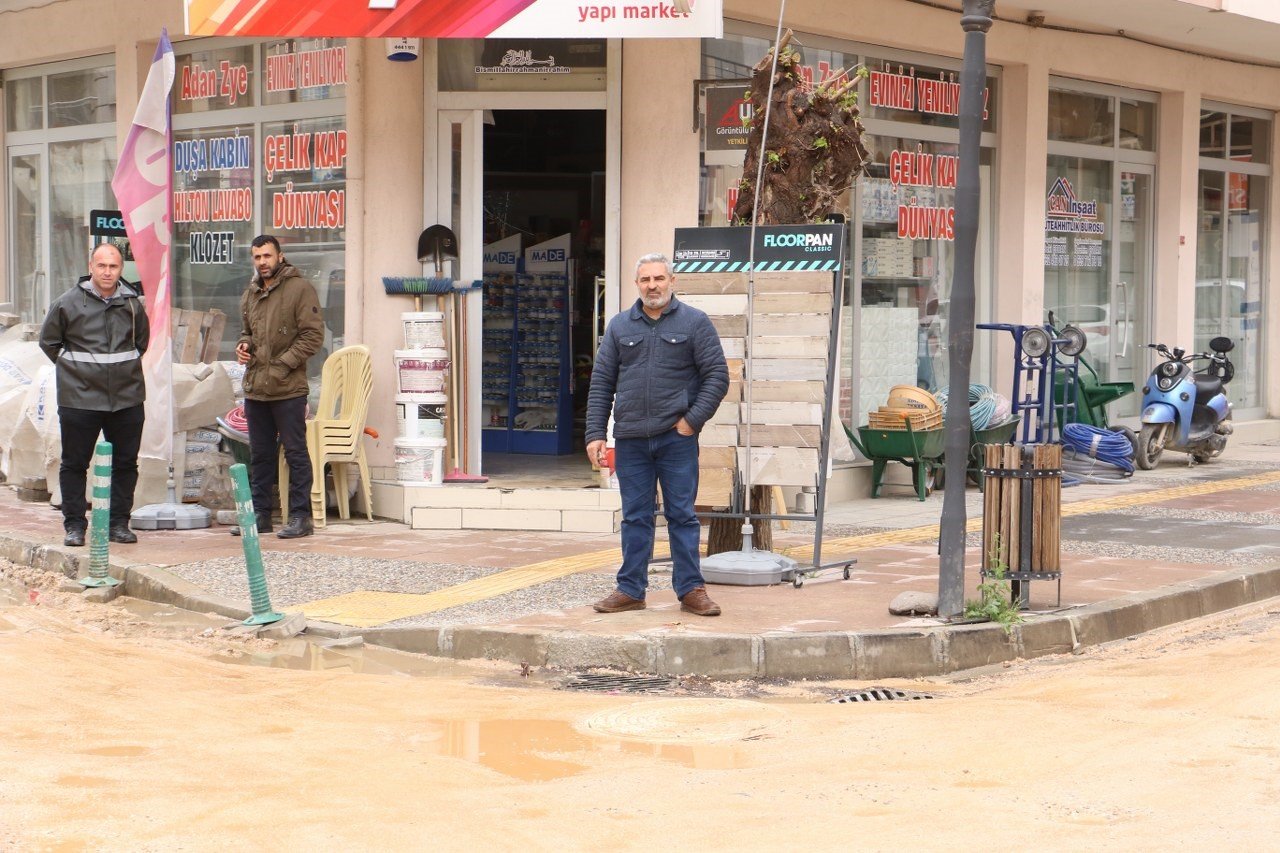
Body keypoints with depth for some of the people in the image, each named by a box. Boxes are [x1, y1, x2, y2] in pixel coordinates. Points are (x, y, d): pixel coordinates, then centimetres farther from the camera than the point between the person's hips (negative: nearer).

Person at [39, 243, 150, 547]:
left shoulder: (132, 303, 4)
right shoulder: (67, 303, -4)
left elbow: (142, 339, 20)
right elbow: (48, 341, 7)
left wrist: (127, 364, 12)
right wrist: (72, 366, 3)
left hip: (127, 398, 3)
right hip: (80, 398, -2)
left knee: (125, 463, 8)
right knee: (74, 464, 3)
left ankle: (119, 523, 18)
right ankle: (74, 525, 11)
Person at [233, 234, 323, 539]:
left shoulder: (299, 288, -6)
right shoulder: (250, 295, 16)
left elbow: (313, 334, -10)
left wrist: (283, 364, -15)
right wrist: (243, 345, 7)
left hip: (288, 389, -7)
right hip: (255, 388, 7)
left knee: (295, 452, -2)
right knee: (260, 455, 12)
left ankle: (300, 516, 3)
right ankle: (260, 514, 20)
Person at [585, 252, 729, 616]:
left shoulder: (695, 322, 2)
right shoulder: (620, 326, 10)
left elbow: (717, 375, 0)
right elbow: (601, 382, 9)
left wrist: (693, 419, -9)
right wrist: (595, 433, 1)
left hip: (677, 437, -2)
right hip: (631, 439, 3)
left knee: (682, 515, 1)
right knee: (635, 518, 7)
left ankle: (691, 589, 7)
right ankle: (630, 590, 13)